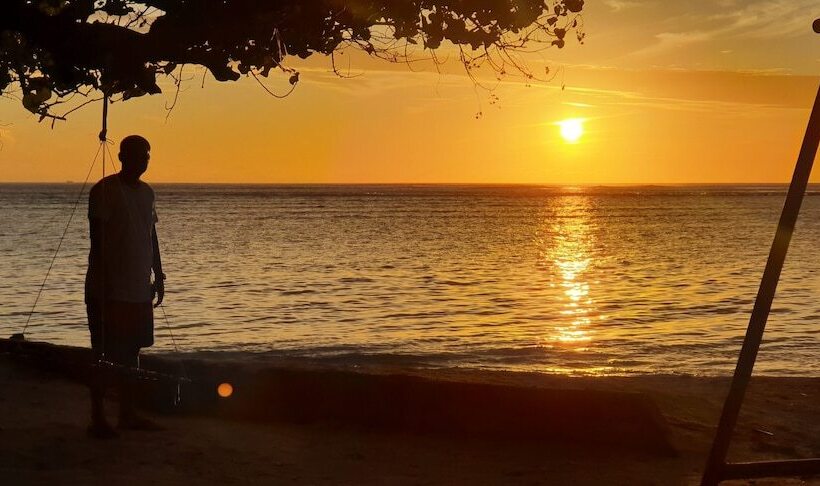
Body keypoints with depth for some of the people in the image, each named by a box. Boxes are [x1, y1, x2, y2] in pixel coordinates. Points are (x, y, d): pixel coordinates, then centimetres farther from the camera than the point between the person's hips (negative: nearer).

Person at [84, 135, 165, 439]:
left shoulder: (146, 193, 14)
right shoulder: (105, 190, -9)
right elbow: (97, 239, -13)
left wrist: (158, 276, 17)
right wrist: (103, 283, -17)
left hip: (140, 289, 7)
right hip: (111, 290, -7)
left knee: (130, 351, 11)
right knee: (106, 355, -5)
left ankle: (128, 414, 18)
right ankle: (98, 419, 1)